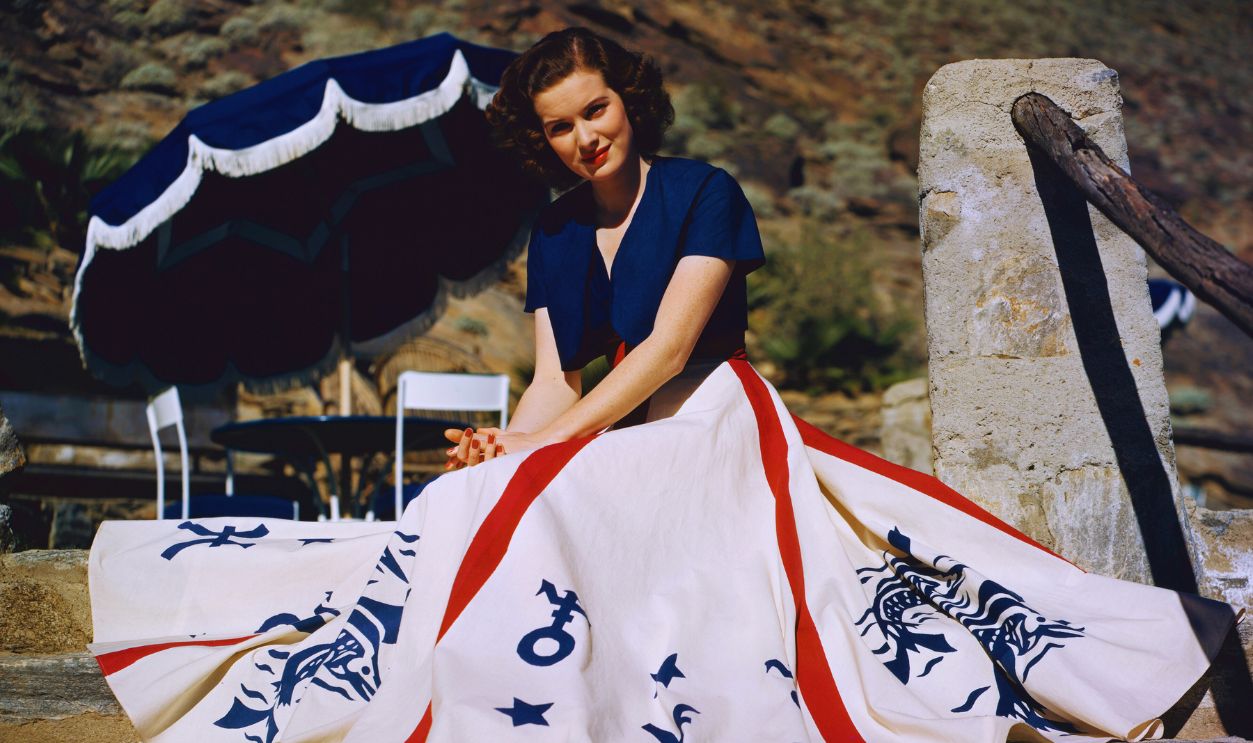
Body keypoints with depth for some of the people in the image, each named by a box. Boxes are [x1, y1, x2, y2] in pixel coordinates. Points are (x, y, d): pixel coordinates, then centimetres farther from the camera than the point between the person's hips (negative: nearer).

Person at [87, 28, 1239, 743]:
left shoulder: (704, 194, -6)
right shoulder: (556, 237, 14)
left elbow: (667, 347, -15)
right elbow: (555, 379, 6)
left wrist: (546, 450, -19)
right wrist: (506, 447, -16)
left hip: (710, 434, -7)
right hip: (604, 453, 7)